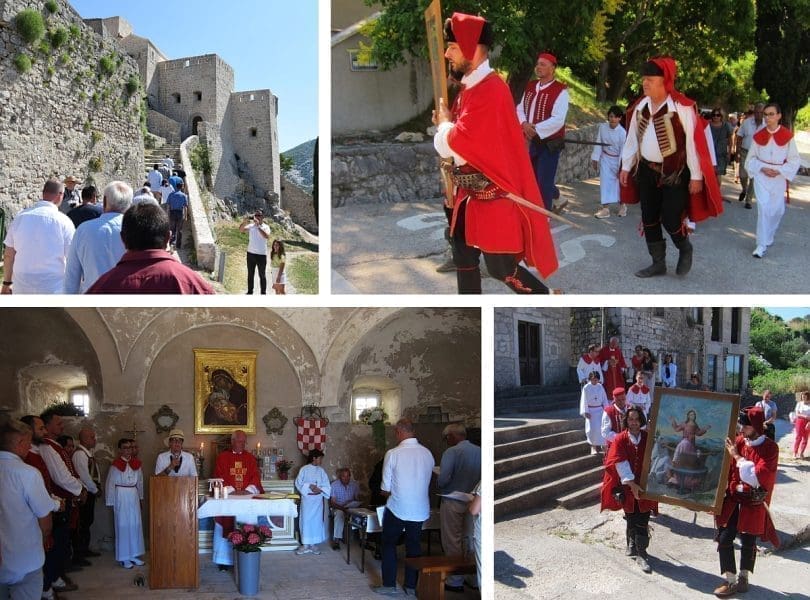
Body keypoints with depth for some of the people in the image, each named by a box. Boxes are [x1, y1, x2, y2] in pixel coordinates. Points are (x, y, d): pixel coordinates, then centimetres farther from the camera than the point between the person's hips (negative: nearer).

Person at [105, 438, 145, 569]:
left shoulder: (136, 463, 6)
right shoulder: (116, 465, -8)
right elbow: (110, 484, -6)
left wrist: (141, 497, 12)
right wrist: (111, 502, -7)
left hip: (134, 495, 5)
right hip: (121, 496, -5)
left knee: (135, 524, 8)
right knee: (123, 525, 0)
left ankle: (134, 555, 18)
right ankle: (124, 558, 9)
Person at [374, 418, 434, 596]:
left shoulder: (393, 454, -14)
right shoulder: (427, 453, -2)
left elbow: (385, 489, -9)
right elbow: (427, 482, 8)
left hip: (397, 508, -4)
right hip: (420, 510, 4)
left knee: (389, 544, 13)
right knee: (414, 546, 16)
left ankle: (389, 585, 15)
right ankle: (411, 585, 22)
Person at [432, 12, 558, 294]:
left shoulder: (489, 90, -22)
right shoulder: (472, 88, 10)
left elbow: (449, 145, -24)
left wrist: (444, 120, -4)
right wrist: (447, 122, -3)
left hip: (494, 196, -10)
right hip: (472, 194, 10)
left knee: (501, 268, -1)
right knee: (463, 259, 15)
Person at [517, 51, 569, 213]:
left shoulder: (560, 91, -14)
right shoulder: (530, 87, 8)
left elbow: (558, 120, -21)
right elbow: (520, 109, 11)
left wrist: (536, 129, -23)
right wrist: (524, 124, -10)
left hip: (550, 143, -7)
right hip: (532, 141, 7)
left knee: (543, 182, -4)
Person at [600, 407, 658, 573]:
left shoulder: (648, 438, -3)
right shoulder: (620, 440, -7)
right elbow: (620, 464, -13)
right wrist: (631, 484, -19)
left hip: (645, 486, 0)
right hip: (627, 487, 0)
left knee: (642, 521, -3)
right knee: (631, 519, 14)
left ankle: (641, 554, 3)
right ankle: (632, 545, 34)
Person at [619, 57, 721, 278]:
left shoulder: (682, 107, -17)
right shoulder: (640, 107, 2)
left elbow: (693, 142, -14)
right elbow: (632, 139, 12)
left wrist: (696, 175, -13)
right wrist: (626, 166, 12)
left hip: (675, 172, -6)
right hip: (646, 171, 6)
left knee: (670, 220, -7)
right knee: (649, 218, 9)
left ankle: (685, 250, 24)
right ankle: (658, 263, 23)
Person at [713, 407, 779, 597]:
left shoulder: (770, 448, -13)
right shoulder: (738, 441, -2)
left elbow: (757, 476, -22)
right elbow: (727, 469, 9)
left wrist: (737, 456, -19)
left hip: (753, 504, -4)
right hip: (733, 498, 4)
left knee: (748, 542, 10)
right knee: (724, 539, 1)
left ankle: (743, 578, 29)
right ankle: (731, 581, 12)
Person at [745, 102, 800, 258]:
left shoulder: (787, 135, -5)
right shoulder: (758, 136, -2)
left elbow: (794, 160, -1)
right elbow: (751, 158, 5)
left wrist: (779, 171, -13)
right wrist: (762, 168, -11)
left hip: (779, 177, 1)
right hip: (761, 176, -1)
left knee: (777, 209, 10)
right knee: (763, 208, -13)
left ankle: (768, 238, 35)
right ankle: (762, 245, -11)